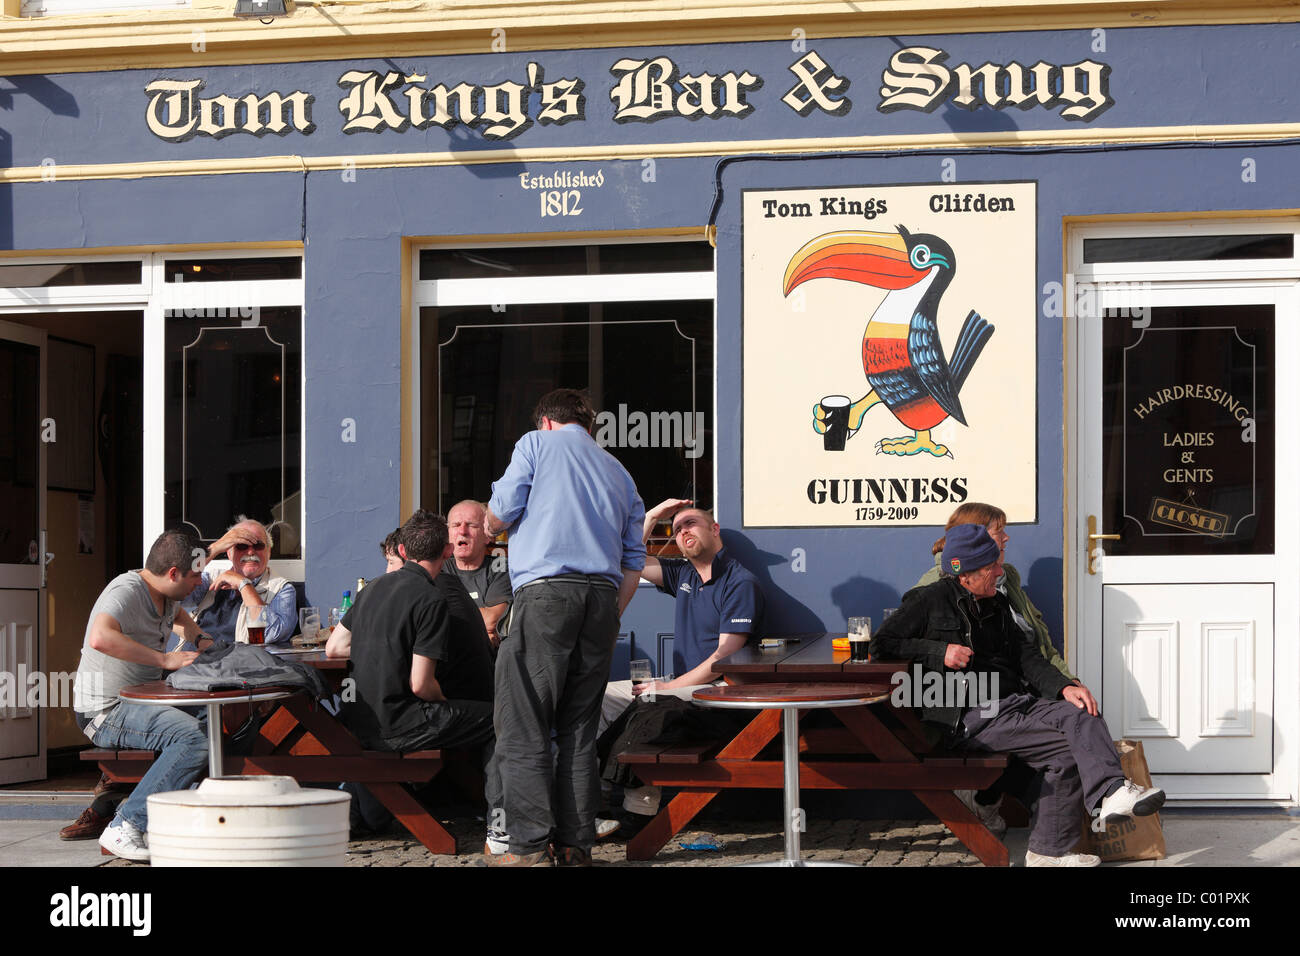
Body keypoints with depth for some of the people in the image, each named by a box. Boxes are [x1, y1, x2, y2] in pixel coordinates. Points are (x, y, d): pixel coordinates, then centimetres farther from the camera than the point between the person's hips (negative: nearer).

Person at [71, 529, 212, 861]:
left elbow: (178, 615, 38)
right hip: (105, 712, -10)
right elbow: (100, 638, -42)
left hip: (139, 703, 10)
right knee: (196, 737, -29)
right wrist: (165, 659, -36)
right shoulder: (127, 591, -20)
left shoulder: (164, 594, 10)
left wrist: (199, 640, 18)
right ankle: (124, 827, -26)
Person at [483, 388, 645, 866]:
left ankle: (529, 845, -9)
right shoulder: (618, 472, 25)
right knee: (579, 728, 10)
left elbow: (500, 513, 2)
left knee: (524, 727, -4)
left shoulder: (537, 444, 10)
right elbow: (634, 560, 21)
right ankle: (575, 842, 7)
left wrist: (490, 523, 25)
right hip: (602, 597, 6)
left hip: (546, 590, -5)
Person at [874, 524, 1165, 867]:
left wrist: (1063, 687, -4)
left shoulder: (996, 605, 23)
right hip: (970, 719, -7)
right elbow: (881, 644, -3)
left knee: (1082, 715, -20)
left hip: (1015, 702, 7)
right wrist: (939, 652, -14)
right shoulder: (930, 601, 2)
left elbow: (1027, 657, 15)